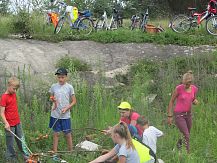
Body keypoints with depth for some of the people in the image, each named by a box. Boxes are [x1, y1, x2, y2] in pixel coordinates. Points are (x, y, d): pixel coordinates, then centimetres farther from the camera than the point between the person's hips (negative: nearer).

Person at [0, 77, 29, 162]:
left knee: (21, 140, 15)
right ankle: (11, 158, 14)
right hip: (9, 124, -7)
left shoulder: (14, 94, 7)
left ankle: (26, 155, 25)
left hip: (17, 122, 7)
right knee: (10, 142, 2)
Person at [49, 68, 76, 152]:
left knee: (68, 134, 5)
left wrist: (66, 108, -14)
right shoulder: (54, 86, 2)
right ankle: (55, 152, 15)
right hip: (55, 115, 1)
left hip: (66, 115, -1)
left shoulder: (69, 87, -3)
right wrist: (52, 99, -9)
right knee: (56, 134, 7)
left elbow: (74, 101, 0)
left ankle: (71, 152, 17)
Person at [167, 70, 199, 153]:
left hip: (188, 114, 6)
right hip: (179, 114, -6)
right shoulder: (179, 88, -16)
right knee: (186, 136, -11)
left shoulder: (194, 89, -2)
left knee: (186, 135, 17)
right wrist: (170, 116, -8)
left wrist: (195, 101, -10)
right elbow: (171, 101, -7)